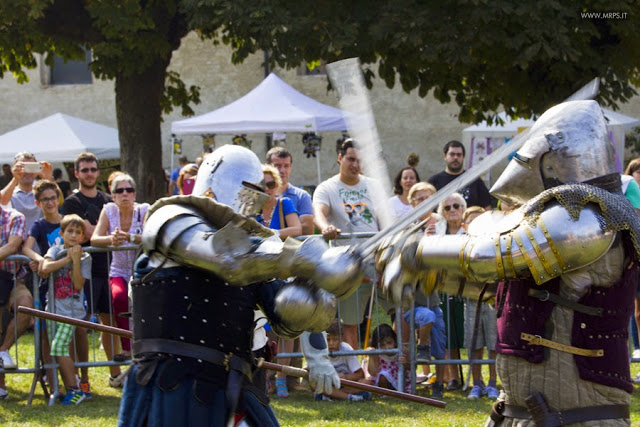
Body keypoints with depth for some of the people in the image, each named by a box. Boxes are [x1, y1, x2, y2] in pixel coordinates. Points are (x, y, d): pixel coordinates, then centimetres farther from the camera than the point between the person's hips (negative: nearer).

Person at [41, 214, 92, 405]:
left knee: (59, 347, -17)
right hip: (53, 308, 4)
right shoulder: (56, 250, 5)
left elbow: (78, 284, -11)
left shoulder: (85, 257, 0)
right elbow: (45, 268, -15)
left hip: (72, 310, -4)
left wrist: (76, 260, -15)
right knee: (58, 351, 3)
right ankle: (69, 390, 10)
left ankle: (74, 389, -12)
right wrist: (67, 259, -14)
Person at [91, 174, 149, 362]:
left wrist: (130, 237, -41)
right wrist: (111, 239, -34)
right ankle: (127, 348, -19)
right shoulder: (109, 210, 0)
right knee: (119, 296, -30)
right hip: (119, 271, 1)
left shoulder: (144, 210, -6)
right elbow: (94, 239, -11)